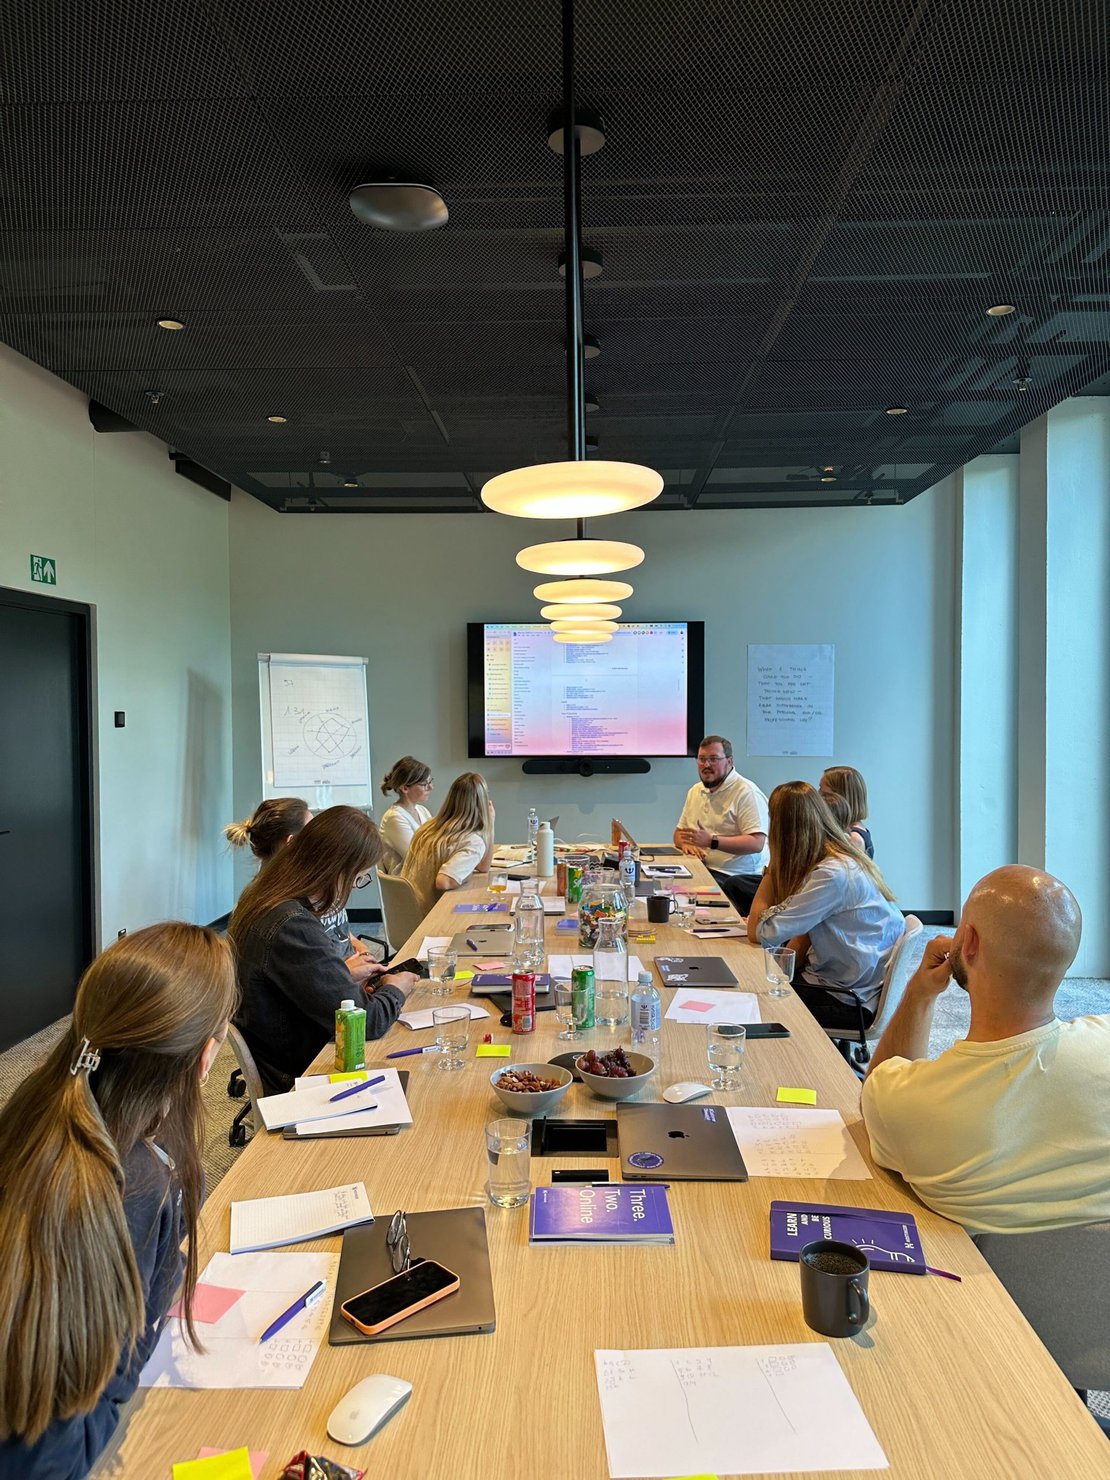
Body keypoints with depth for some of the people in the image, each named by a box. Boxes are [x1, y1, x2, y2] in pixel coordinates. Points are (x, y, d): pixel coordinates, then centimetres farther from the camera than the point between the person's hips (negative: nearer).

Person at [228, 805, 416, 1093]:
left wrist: (343, 974, 7)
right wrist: (394, 990, -6)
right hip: (298, 1076, -9)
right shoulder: (294, 927, -31)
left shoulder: (259, 894, -1)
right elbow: (362, 1021, -25)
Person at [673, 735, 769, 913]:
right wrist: (685, 843, -1)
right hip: (703, 870, 7)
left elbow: (756, 843, -18)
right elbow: (680, 831, 23)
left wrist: (712, 841, -24)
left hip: (740, 876, -7)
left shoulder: (746, 792, -9)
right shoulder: (695, 791, 17)